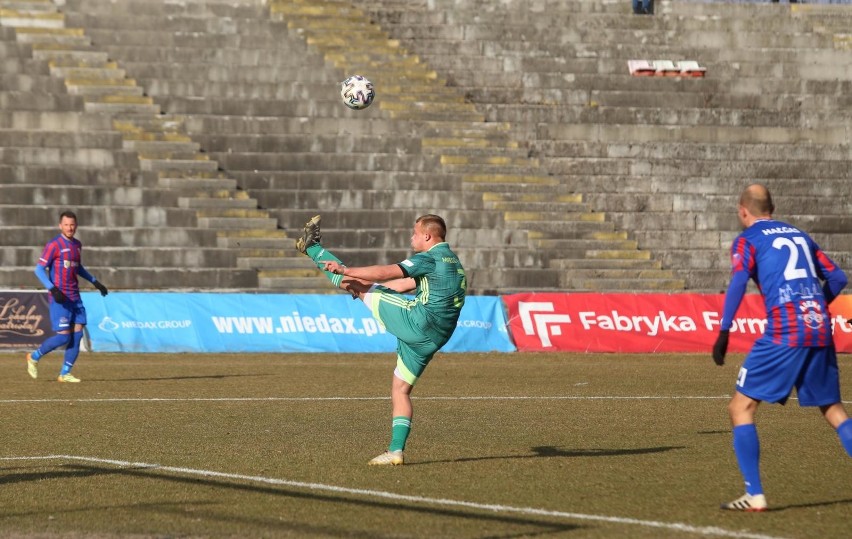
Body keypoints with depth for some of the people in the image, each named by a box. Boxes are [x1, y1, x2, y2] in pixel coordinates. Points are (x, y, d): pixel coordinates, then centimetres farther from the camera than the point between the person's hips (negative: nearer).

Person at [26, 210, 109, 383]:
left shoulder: (77, 245, 13)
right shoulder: (54, 245, -10)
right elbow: (39, 269, -12)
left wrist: (95, 282, 22)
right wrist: (53, 289, -23)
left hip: (75, 297, 7)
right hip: (59, 298, -7)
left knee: (77, 334, -1)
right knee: (63, 336, -10)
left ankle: (65, 373, 6)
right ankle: (34, 357, 12)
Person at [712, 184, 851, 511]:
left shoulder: (748, 239, 7)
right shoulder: (799, 235, 22)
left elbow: (738, 282, -10)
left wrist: (723, 332, -13)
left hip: (784, 333, -5)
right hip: (821, 331, 5)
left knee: (741, 408, 4)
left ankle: (755, 495, -6)